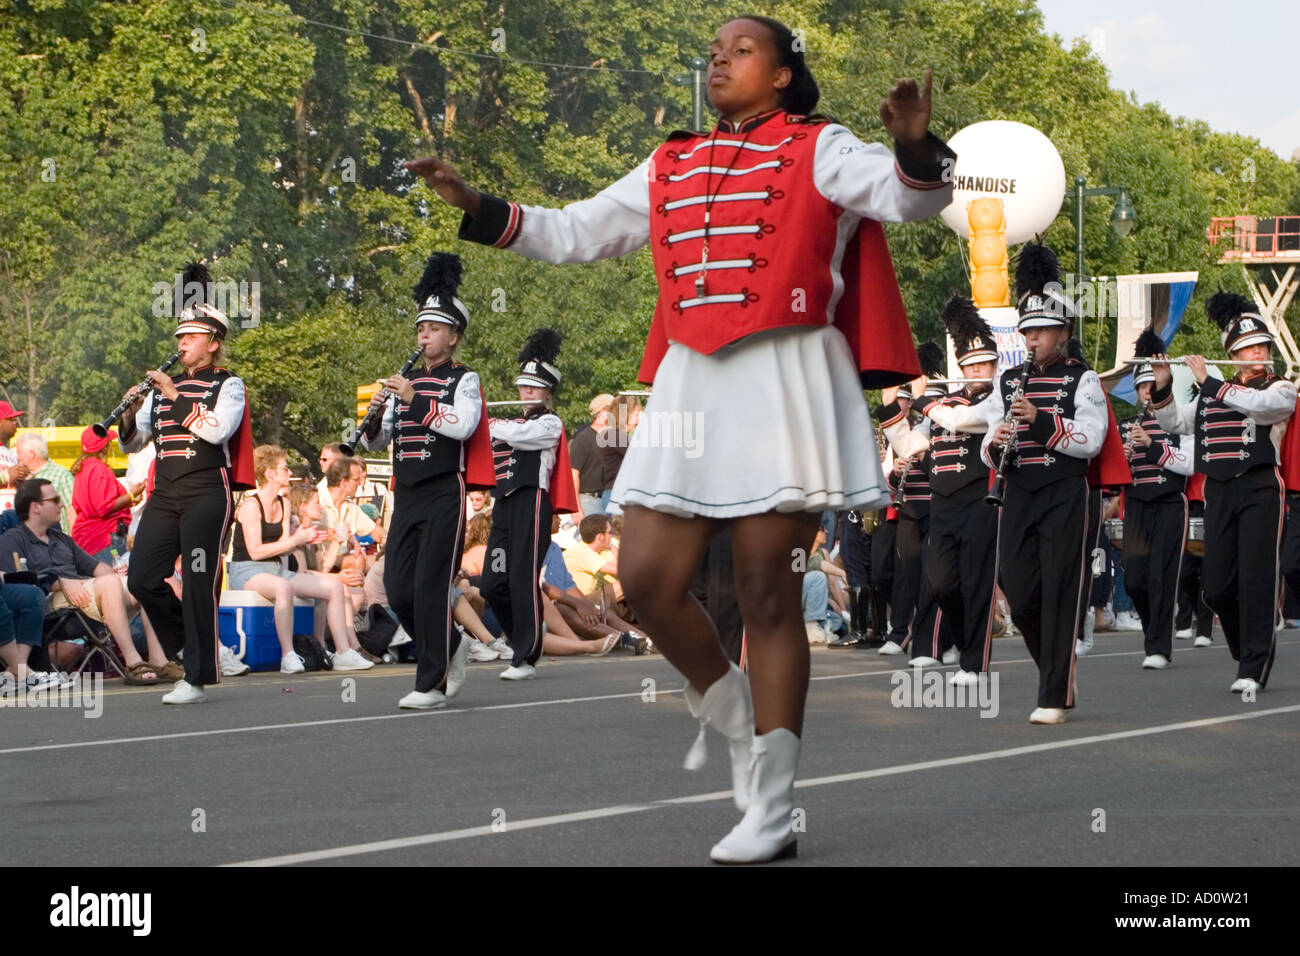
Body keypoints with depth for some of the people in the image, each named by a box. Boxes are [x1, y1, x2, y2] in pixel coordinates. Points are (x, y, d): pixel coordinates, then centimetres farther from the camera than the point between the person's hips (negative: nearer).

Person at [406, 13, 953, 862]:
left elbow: (911, 199, -10)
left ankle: (770, 814, 0)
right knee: (649, 577, -2)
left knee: (767, 592, -5)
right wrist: (476, 208, 18)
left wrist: (916, 146, -31)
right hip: (691, 383, 6)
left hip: (784, 383, -5)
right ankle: (731, 717, 25)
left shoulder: (817, 150, 4)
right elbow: (573, 234, 26)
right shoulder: (673, 170, 19)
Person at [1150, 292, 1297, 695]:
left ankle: (1253, 670, -7)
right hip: (1219, 492, 5)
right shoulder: (1213, 394, 18)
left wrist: (1207, 381, -15)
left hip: (1260, 488, -5)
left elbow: (1256, 403, -19)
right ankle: (1252, 652, 23)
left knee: (1255, 581, -9)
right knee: (1218, 588, 2)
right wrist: (1162, 387, 5)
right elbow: (1175, 424, 21)